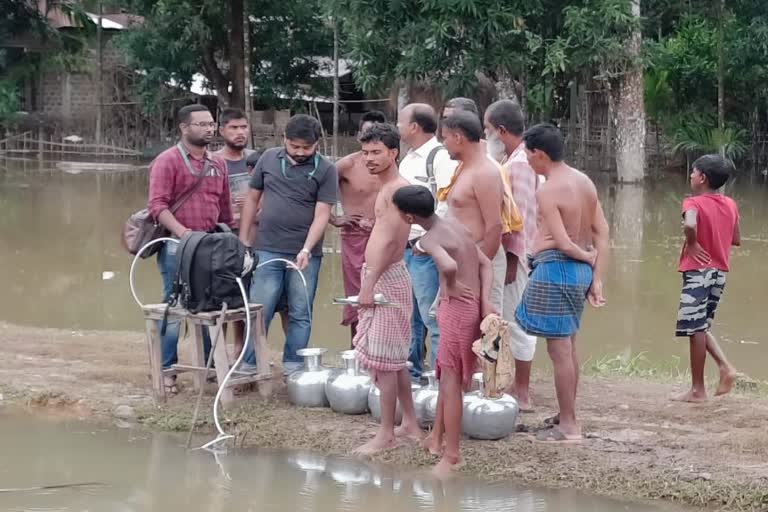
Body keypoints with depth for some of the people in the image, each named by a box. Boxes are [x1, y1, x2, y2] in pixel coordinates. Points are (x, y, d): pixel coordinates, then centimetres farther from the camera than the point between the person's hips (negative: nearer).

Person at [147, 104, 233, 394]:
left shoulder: (217, 164, 13)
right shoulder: (167, 161, -5)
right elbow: (157, 205, -14)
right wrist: (184, 233, -24)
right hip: (177, 247, -5)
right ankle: (167, 372, 5)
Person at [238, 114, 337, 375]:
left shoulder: (325, 170, -2)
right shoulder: (269, 159, 6)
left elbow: (322, 214, -8)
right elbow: (252, 199, 13)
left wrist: (306, 250, -19)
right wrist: (243, 240, 8)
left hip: (305, 254, -1)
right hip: (267, 251, 1)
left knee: (300, 314, 5)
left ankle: (292, 369, 13)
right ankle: (247, 366, 6)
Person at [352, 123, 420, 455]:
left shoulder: (397, 189, -16)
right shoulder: (387, 188, 16)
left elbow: (389, 241, -23)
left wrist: (369, 284, -24)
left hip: (386, 278, -10)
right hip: (380, 276, 10)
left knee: (383, 359, -7)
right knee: (394, 358, 15)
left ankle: (386, 434, -4)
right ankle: (410, 424, 23)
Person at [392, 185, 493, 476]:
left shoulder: (429, 239, -16)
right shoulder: (454, 226, 11)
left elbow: (449, 266, -36)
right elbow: (485, 263, 10)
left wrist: (450, 288, -16)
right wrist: (484, 301, 2)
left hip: (456, 308, -9)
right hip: (473, 307, 9)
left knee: (451, 382, -4)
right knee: (447, 376, 20)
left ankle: (451, 455, -2)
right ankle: (436, 439, 31)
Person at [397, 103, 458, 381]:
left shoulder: (441, 158, -12)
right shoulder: (409, 159, 18)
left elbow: (447, 204, -20)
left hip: (426, 250, -10)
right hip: (404, 248, 10)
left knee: (432, 317, -10)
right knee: (410, 317, 16)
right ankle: (411, 373, 26)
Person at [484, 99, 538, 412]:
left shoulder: (521, 163, -17)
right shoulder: (511, 160, 13)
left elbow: (521, 213, -21)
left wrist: (512, 258, -21)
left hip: (517, 253, -10)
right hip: (508, 252, 10)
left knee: (517, 320, -5)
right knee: (515, 320, 14)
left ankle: (522, 395, 0)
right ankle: (518, 386, 22)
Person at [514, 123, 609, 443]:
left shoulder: (547, 191, -16)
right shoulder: (584, 182, 9)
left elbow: (563, 243, -20)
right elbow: (602, 232, 8)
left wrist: (587, 256, -1)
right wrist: (597, 277, 6)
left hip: (555, 269, -9)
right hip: (581, 271, 9)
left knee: (559, 350, -3)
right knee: (568, 346, 20)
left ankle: (569, 427, 2)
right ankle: (567, 415, 30)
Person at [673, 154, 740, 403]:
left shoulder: (694, 203, -12)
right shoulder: (730, 205, 7)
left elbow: (690, 225, -34)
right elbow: (736, 240, 14)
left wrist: (692, 244, -17)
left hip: (698, 270, -7)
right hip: (720, 272, 7)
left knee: (695, 329, -1)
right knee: (701, 327, 20)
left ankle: (698, 390, 4)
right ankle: (726, 368, 3)